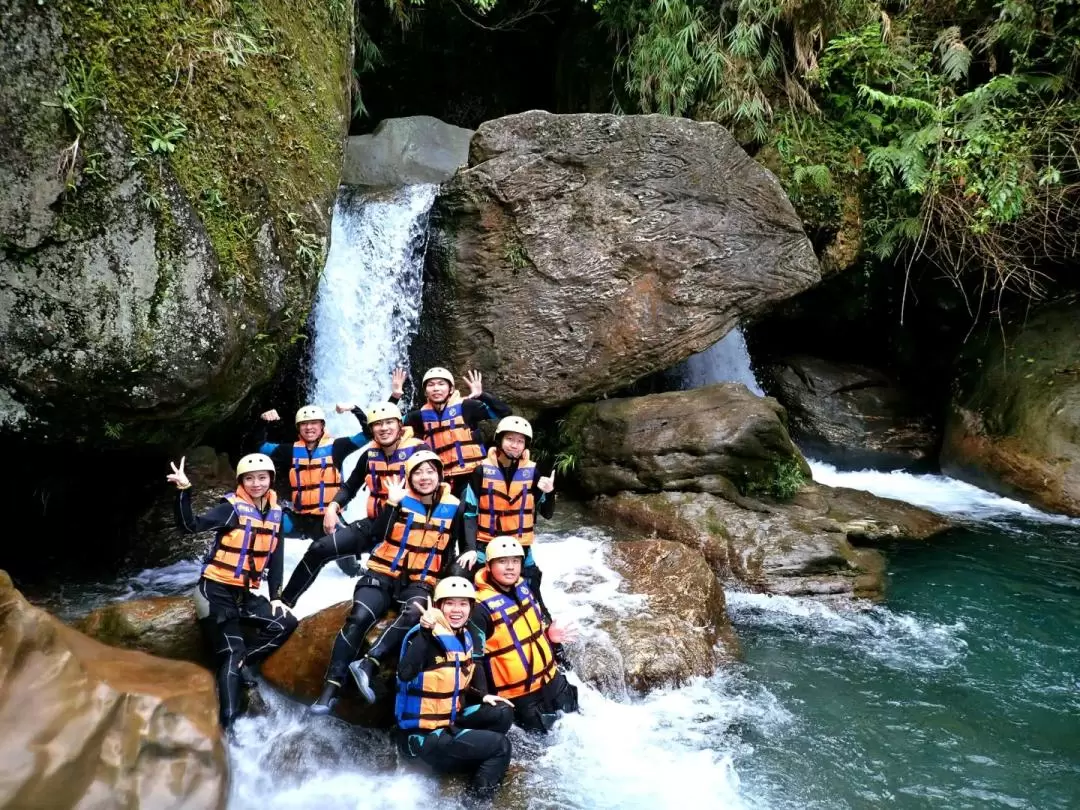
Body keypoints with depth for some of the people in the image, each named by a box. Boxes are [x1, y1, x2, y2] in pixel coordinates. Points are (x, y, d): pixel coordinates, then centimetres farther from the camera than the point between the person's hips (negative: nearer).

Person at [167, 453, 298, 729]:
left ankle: (244, 663, 6)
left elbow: (275, 558, 11)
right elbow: (190, 526, -24)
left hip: (245, 594, 6)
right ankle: (227, 722, -9)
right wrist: (184, 491, -39)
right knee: (231, 653, -11)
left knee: (286, 623, -2)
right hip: (216, 592, -6)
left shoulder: (275, 513, 5)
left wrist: (275, 596, 7)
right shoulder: (232, 508, -12)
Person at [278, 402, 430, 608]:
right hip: (375, 524, 5)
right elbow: (350, 486, 16)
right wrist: (333, 506, -1)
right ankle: (284, 603, 11)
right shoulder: (370, 453, 5)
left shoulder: (418, 450, -10)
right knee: (319, 548, -3)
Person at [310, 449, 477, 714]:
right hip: (384, 574, -1)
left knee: (412, 615, -34)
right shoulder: (401, 499, 1)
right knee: (359, 617, -25)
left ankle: (368, 665, -38)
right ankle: (331, 686, -23)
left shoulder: (454, 507, 6)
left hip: (422, 581, 1)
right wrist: (392, 502, -20)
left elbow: (457, 540, 19)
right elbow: (379, 534, -11)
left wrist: (469, 551, -2)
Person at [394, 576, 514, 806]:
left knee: (502, 713, 3)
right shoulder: (425, 637, -21)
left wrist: (483, 695, 7)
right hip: (422, 734, -8)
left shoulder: (464, 637, 4)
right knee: (499, 746, -12)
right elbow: (405, 674, -41)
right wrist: (426, 632, -49)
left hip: (452, 720, 8)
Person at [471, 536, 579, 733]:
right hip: (517, 691, -7)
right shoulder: (482, 607, -26)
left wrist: (548, 634, 5)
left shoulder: (522, 587, -1)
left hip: (549, 677, 7)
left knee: (572, 714, 25)